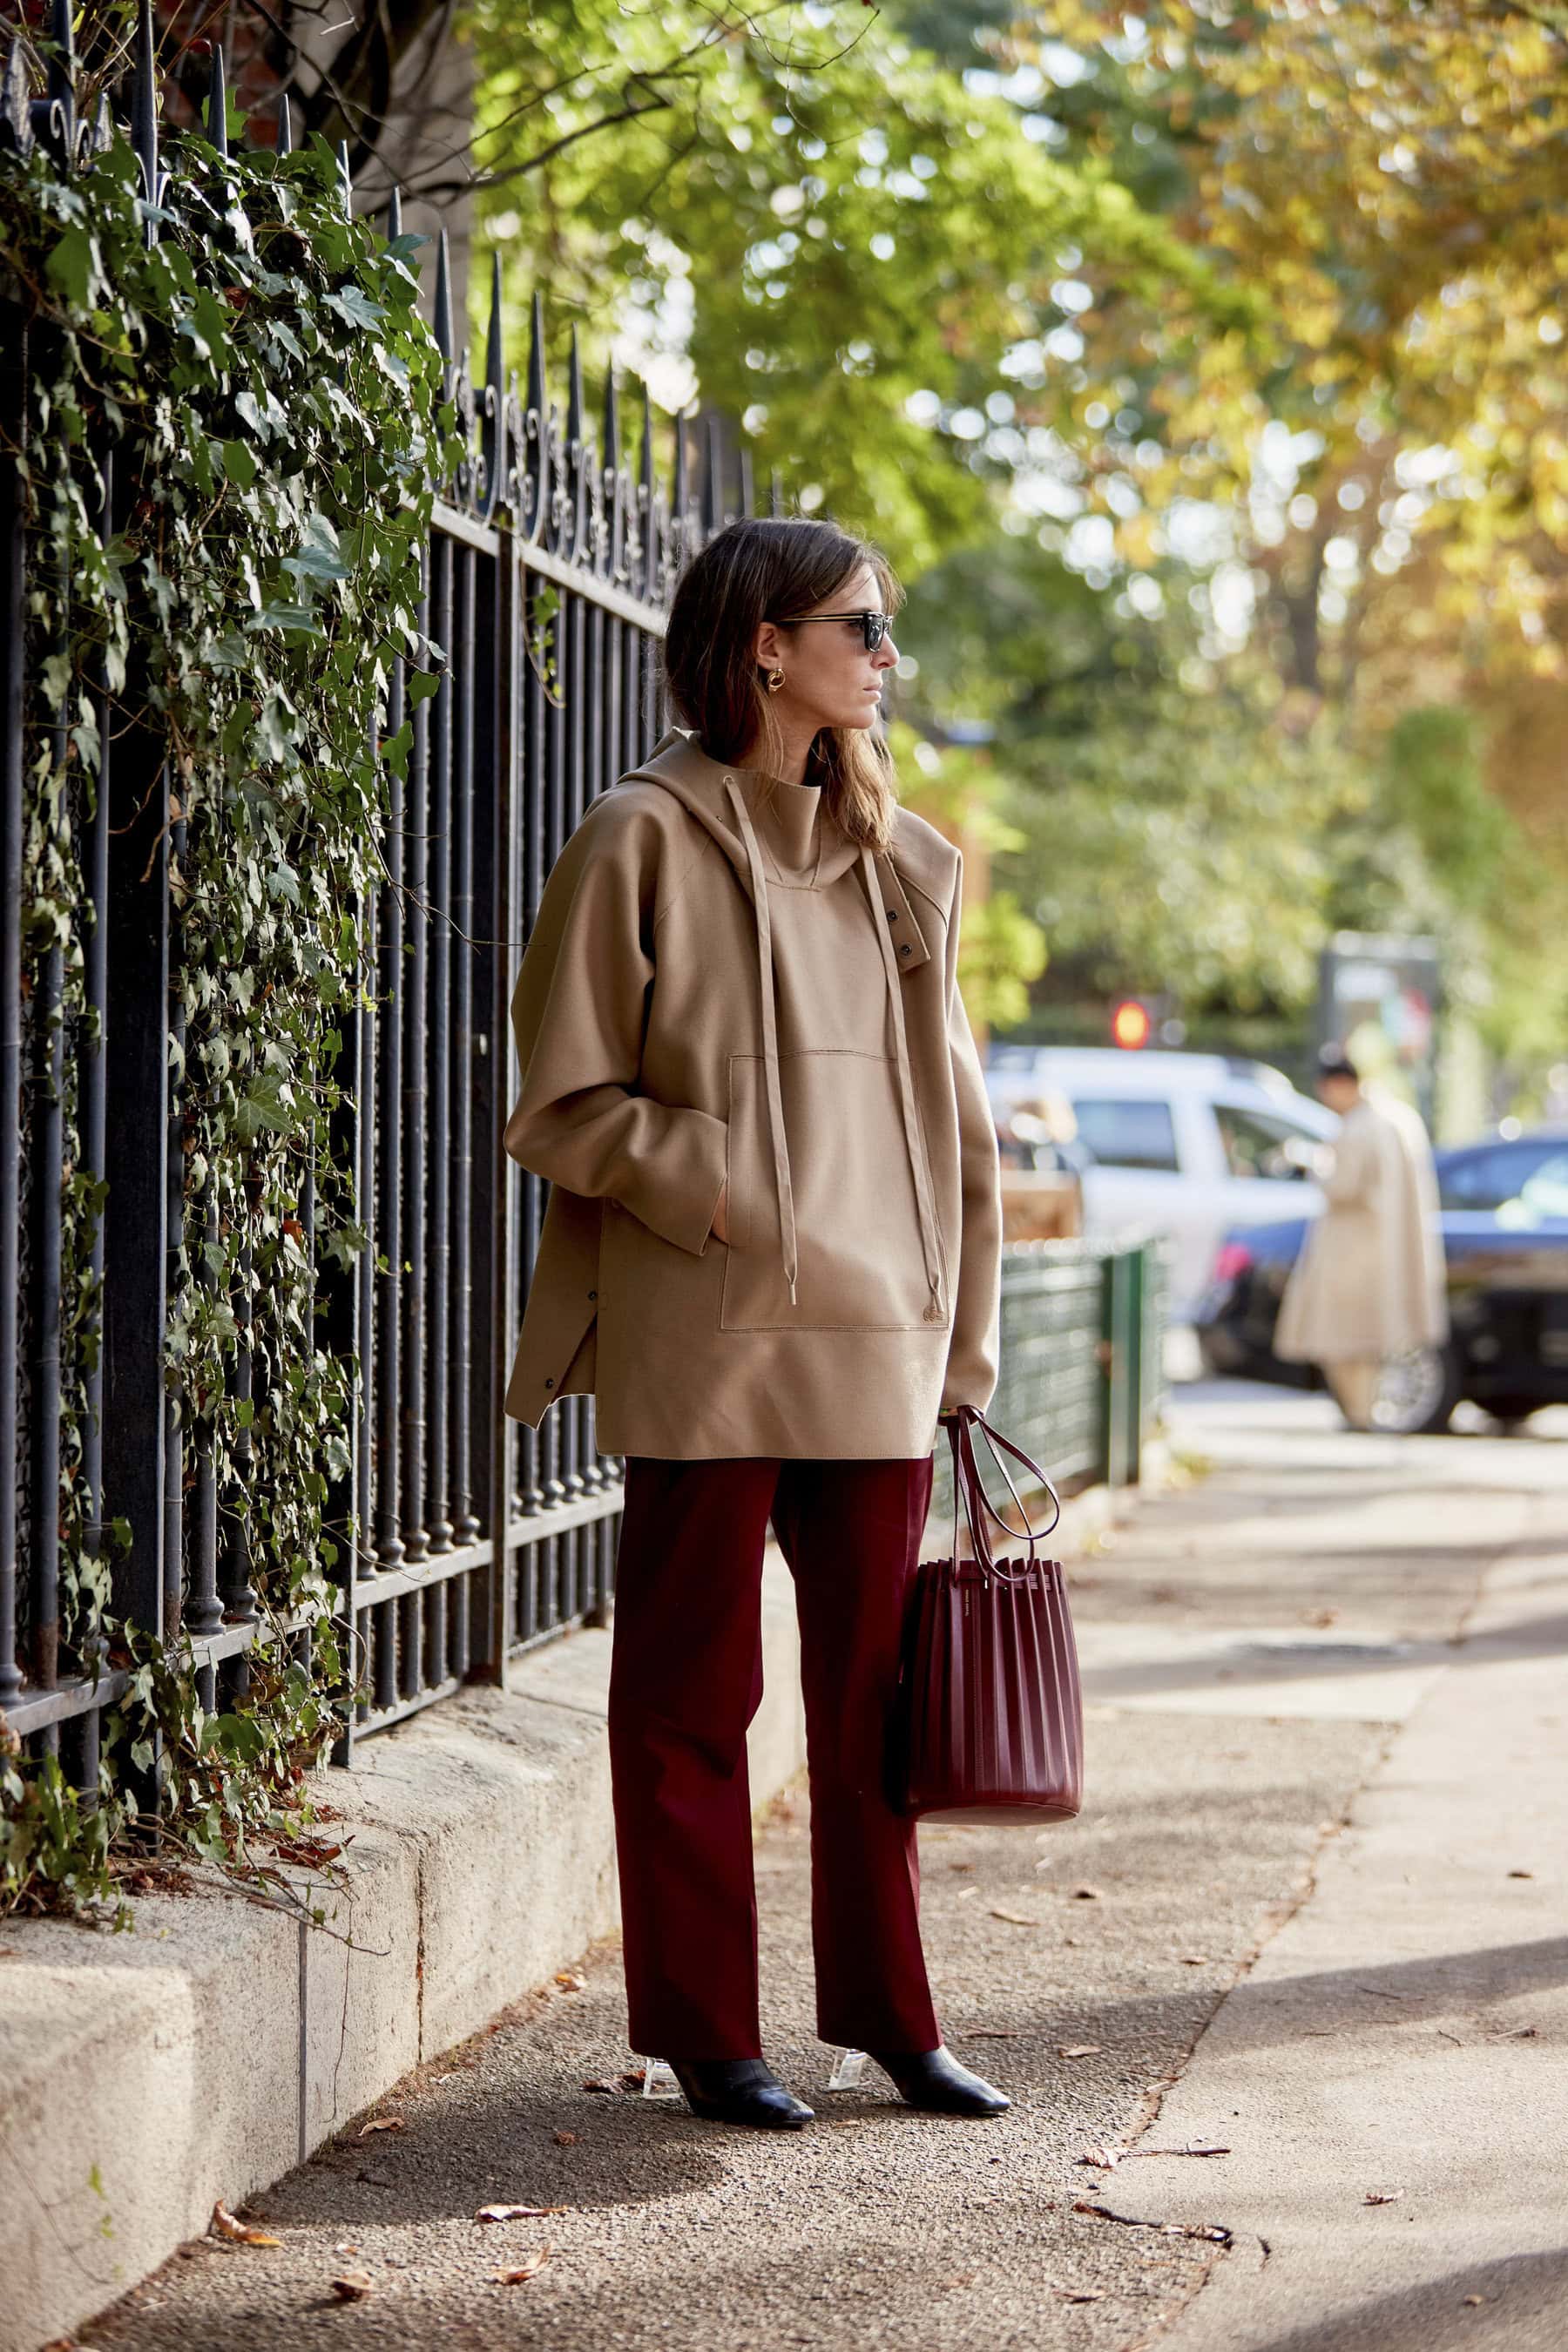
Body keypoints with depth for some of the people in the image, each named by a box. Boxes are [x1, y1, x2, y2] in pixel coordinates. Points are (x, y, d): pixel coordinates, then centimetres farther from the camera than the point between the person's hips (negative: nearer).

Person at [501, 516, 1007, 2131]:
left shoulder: (901, 860, 13)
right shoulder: (643, 841, -4)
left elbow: (946, 1110, 16)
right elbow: (564, 1102, -5)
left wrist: (961, 1330, 11)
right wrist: (718, 1201, -16)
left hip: (875, 1334, 5)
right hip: (705, 1343, -5)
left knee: (874, 1687, 10)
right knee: (695, 1691, 3)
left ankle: (884, 2012, 20)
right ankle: (704, 2031, 12)